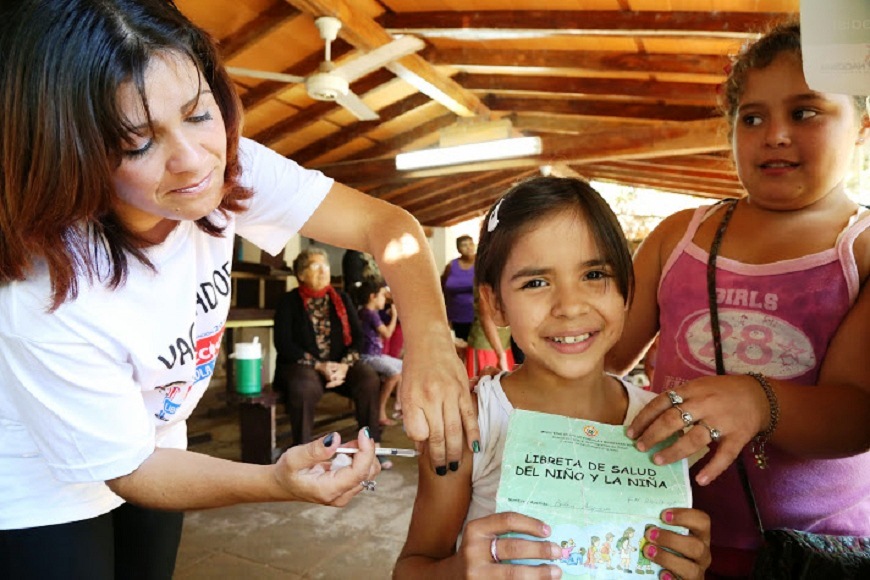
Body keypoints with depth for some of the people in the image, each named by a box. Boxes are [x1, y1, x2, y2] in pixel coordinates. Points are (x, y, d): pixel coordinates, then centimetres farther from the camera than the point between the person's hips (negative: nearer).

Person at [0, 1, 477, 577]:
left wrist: (430, 339, -44)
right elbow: (126, 468, -24)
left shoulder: (226, 167, -24)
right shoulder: (48, 301, -35)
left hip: (155, 440, 5)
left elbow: (384, 223, -25)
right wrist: (277, 482, -41)